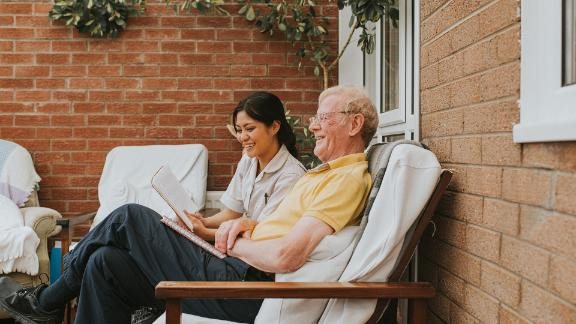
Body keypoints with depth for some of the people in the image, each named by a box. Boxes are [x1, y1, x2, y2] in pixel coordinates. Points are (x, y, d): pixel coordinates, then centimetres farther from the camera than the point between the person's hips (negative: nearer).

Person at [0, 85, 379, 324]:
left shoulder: (348, 178, -14)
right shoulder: (327, 172, 19)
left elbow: (285, 256, -25)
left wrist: (234, 243, -7)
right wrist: (248, 225, 5)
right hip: (238, 273, 9)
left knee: (130, 218, -4)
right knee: (106, 261, 5)